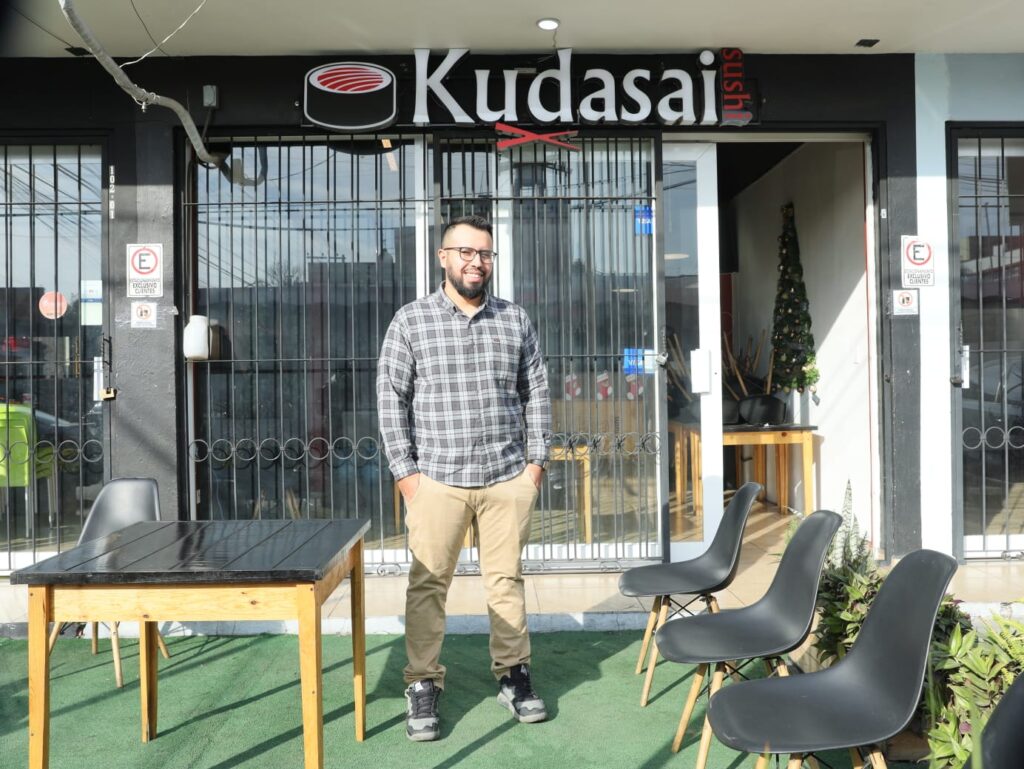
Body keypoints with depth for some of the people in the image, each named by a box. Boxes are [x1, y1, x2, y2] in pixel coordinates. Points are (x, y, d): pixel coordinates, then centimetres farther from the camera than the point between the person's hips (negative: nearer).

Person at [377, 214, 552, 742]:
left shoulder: (515, 320, 8)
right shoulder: (411, 321, 0)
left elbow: (536, 393, 11)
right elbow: (391, 398, -1)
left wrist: (536, 458, 5)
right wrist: (405, 470, -5)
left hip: (508, 478, 2)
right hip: (437, 480, -2)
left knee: (507, 579, 10)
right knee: (428, 584, 4)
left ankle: (512, 675, 25)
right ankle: (422, 685, 18)